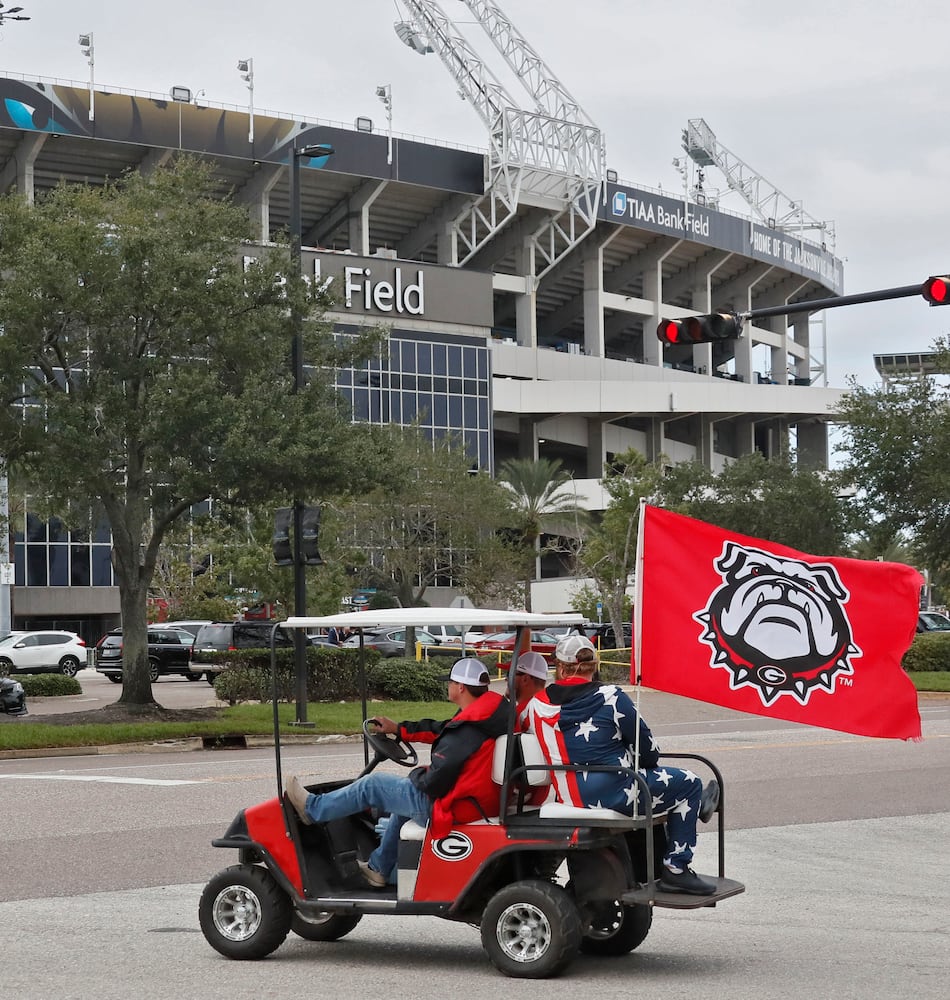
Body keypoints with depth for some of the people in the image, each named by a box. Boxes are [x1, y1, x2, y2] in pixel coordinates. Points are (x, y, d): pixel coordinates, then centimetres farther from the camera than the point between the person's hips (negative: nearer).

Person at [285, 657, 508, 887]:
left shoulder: (465, 731, -27)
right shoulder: (491, 711, 2)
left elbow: (433, 781, -23)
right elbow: (440, 730, 16)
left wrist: (417, 775, 0)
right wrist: (399, 729, 22)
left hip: (454, 808, -9)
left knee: (373, 784, 4)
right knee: (402, 795, 32)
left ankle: (312, 809, 23)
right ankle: (380, 868, 38)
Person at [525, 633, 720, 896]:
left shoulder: (536, 706, 3)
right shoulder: (609, 697, -11)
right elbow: (644, 743, -4)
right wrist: (649, 764, 20)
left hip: (568, 797, 7)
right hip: (610, 794, -7)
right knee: (688, 784, 7)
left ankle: (693, 806, 49)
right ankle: (676, 869, 6)